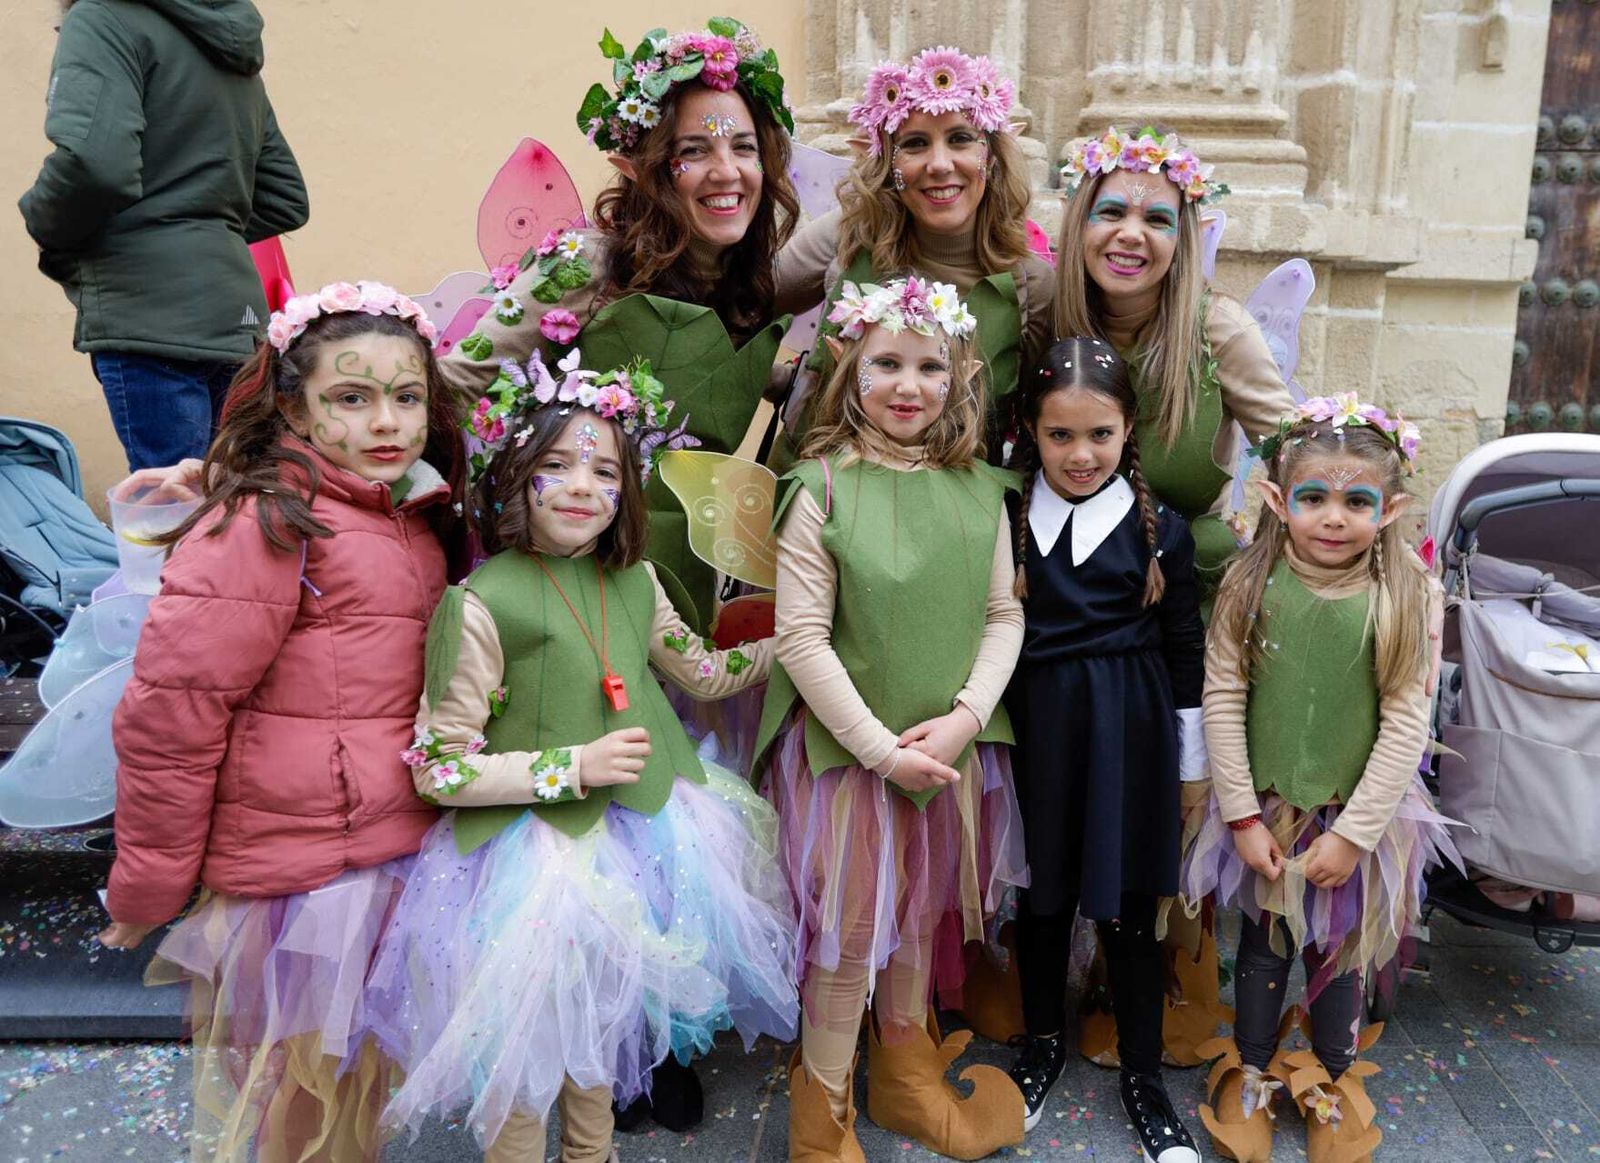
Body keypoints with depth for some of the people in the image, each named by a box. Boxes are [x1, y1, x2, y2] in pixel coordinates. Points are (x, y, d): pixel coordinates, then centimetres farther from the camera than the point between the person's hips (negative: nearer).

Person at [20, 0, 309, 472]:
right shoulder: (238, 61, 23)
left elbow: (93, 162, -19)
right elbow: (286, 203, 27)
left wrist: (45, 228, 0)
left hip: (148, 315, -8)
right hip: (235, 319, 8)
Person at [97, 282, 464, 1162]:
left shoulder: (415, 519, 7)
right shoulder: (268, 525, -19)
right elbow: (166, 717, -18)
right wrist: (147, 888, -10)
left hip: (395, 853, 7)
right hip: (293, 873, -7)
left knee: (362, 1086, 23)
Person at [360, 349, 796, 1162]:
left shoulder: (634, 581, 0)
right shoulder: (481, 604, -19)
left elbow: (703, 674, 16)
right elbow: (437, 770, -17)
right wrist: (574, 767, -21)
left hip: (634, 836, 6)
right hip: (531, 854, -6)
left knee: (600, 1019, 25)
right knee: (528, 1037, 12)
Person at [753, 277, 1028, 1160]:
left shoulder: (978, 490, 1)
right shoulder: (821, 488, -12)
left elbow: (1003, 616, 3)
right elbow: (802, 638, -14)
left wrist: (964, 716, -11)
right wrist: (881, 747, -15)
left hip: (953, 743, 4)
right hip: (845, 745, -4)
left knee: (922, 914, 19)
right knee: (849, 927, 6)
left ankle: (904, 1074, 42)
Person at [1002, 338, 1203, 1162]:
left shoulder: (1161, 529, -2)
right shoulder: (1006, 517, -2)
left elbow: (1186, 654, 3)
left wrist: (1192, 768, 5)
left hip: (1131, 733, -1)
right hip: (1034, 724, 1)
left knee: (1130, 906, 8)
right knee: (1041, 894, 14)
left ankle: (1143, 1073, 27)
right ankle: (1043, 1044, 36)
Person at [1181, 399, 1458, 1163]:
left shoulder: (1408, 597, -13)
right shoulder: (1252, 584, -11)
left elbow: (1406, 723, -11)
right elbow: (1222, 697, -9)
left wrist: (1353, 831, -12)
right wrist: (1244, 815, -9)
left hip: (1358, 814, 0)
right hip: (1266, 809, 1)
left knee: (1341, 952, 16)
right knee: (1263, 943, 16)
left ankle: (1335, 1086, 40)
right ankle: (1250, 1073, 39)